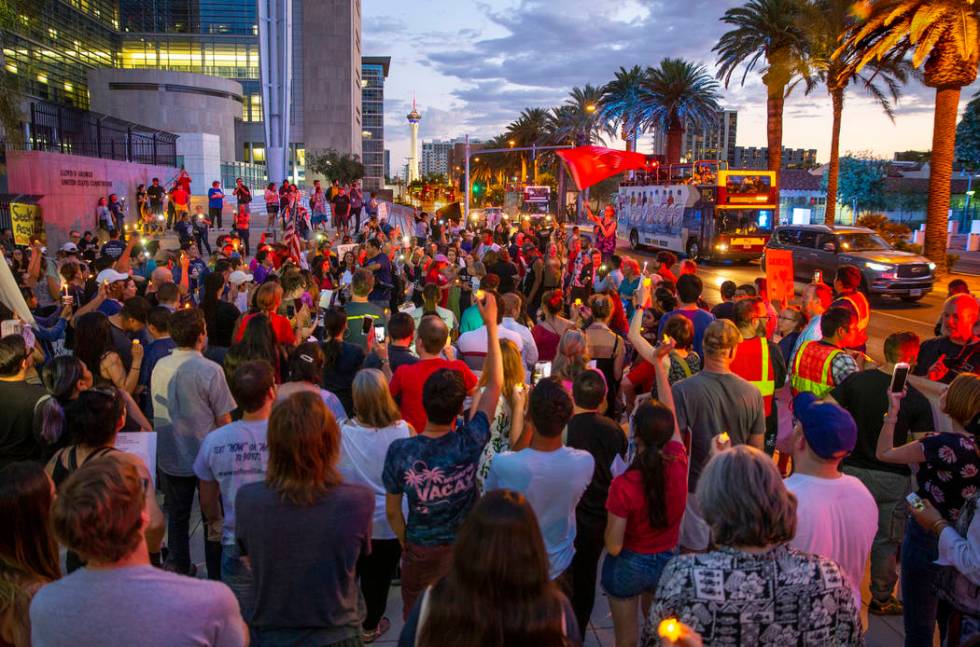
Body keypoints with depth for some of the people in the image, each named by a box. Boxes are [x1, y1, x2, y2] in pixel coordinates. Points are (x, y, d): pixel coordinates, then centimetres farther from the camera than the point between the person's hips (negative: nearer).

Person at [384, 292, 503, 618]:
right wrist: (491, 323, -10)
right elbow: (496, 384, -13)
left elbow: (392, 511, -11)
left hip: (420, 551, -1)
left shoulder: (399, 451, -25)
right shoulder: (470, 442, -24)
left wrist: (405, 543, 10)